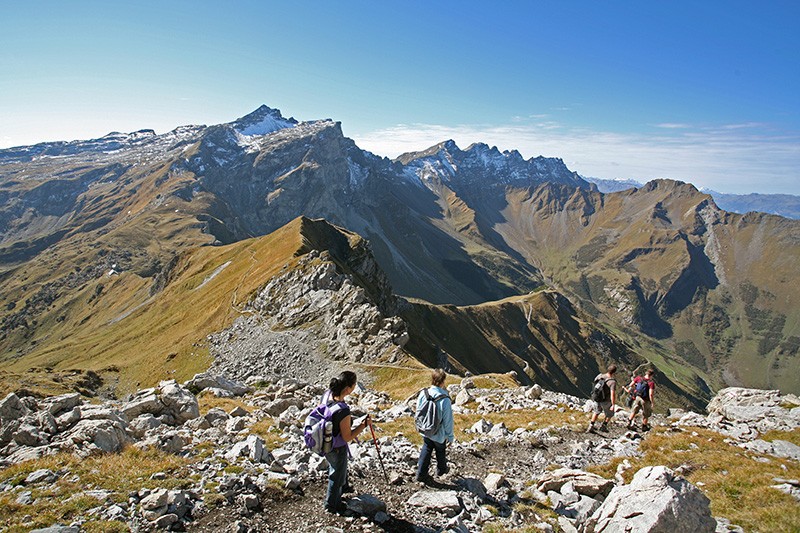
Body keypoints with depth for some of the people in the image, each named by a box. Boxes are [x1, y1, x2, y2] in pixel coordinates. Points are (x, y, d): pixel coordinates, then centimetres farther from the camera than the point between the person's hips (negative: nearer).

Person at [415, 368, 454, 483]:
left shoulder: (423, 394, -15)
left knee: (426, 449, 23)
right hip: (439, 434, -3)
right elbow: (448, 420, -19)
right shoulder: (445, 400, -29)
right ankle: (441, 469, 46)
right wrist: (450, 436, -4)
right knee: (440, 451, 23)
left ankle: (421, 473, 23)